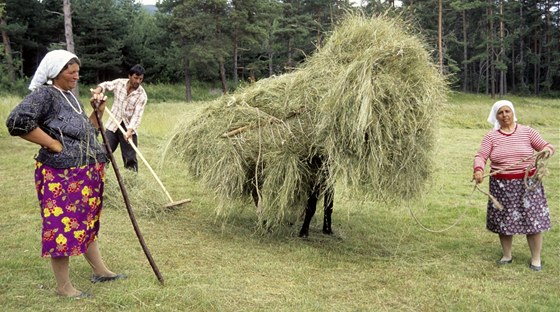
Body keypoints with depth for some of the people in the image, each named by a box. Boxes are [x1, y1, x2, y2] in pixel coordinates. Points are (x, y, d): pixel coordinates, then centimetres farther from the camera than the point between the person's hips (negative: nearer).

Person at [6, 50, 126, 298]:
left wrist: (98, 112, 6)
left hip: (87, 173, 9)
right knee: (63, 226, 0)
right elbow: (17, 121, -27)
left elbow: (88, 132, 23)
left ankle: (100, 271, 32)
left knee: (87, 222, 19)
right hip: (62, 175, -9)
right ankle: (63, 287, 12)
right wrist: (54, 145, -21)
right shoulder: (44, 94, -11)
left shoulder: (71, 97, 16)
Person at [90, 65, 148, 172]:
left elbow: (137, 115, -22)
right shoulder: (119, 83, -5)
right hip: (113, 125, 2)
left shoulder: (142, 95, -14)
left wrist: (129, 130, -36)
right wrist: (98, 89, -12)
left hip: (128, 128, -2)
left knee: (130, 158, 2)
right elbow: (107, 85, 13)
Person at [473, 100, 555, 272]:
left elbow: (546, 146, 4)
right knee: (503, 220, 7)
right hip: (502, 185, 1)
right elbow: (480, 156, -6)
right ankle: (506, 256, 24)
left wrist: (548, 150, -21)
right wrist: (478, 169, -27)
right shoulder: (491, 137, 2)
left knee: (533, 219, 0)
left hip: (527, 183, -1)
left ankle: (536, 259, 13)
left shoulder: (527, 131, 2)